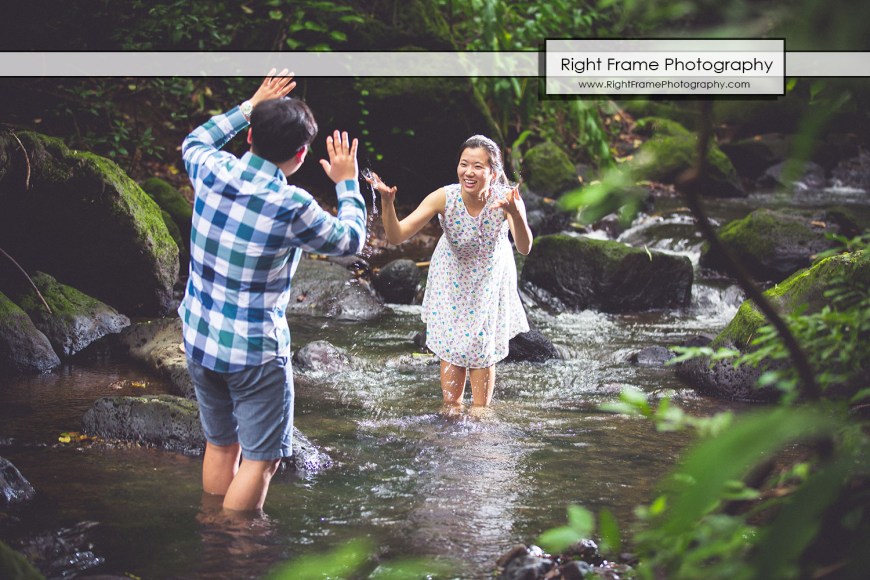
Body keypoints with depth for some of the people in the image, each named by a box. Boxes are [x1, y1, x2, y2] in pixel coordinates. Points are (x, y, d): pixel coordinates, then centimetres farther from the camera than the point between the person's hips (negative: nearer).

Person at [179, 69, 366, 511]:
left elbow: (194, 142, 21)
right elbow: (350, 241, -1)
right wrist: (347, 183, 13)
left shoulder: (212, 171, -6)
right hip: (255, 351, -7)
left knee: (220, 444, 20)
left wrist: (250, 106, 22)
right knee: (261, 459, 3)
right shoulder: (292, 206, -20)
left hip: (199, 339, 7)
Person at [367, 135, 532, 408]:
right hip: (452, 279, 1)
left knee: (483, 350, 7)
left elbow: (524, 248, -45)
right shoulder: (444, 198, -30)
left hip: (489, 280, -1)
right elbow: (396, 236, -31)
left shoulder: (505, 199, -31)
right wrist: (387, 203, -49)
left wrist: (516, 213, -63)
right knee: (450, 348, 5)